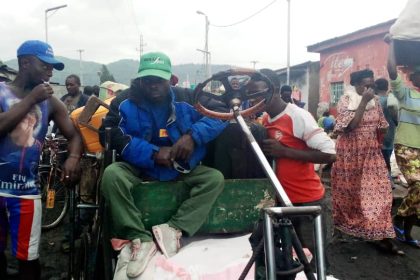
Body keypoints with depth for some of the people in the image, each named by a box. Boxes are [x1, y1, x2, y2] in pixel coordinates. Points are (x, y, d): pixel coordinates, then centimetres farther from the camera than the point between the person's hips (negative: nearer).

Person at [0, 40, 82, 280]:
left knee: (28, 257, 4)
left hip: (26, 189, 0)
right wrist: (31, 99, -15)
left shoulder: (51, 102, 3)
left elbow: (74, 134, 4)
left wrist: (73, 157, -16)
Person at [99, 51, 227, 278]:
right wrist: (153, 153, -25)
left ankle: (174, 228, -22)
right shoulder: (126, 101, -6)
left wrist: (193, 134, -22)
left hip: (181, 170, 2)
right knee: (112, 175, -30)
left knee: (215, 178, -17)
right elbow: (110, 134, -18)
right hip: (139, 168, -1)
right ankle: (140, 239, -26)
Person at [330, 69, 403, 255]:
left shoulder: (375, 101, 5)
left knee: (378, 191, -3)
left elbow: (382, 127, 15)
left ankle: (382, 235, 1)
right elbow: (350, 125, -23)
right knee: (348, 190, 9)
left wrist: (377, 142, 5)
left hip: (371, 152, 4)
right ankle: (343, 224, 31)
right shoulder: (346, 100, -10)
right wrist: (363, 101, -21)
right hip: (350, 152, -4)